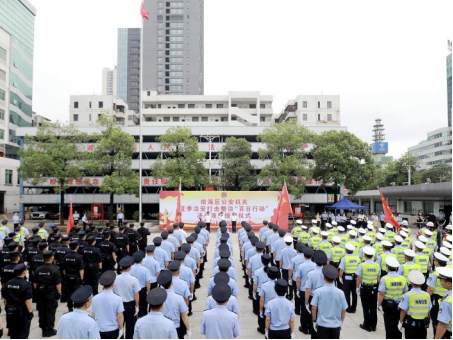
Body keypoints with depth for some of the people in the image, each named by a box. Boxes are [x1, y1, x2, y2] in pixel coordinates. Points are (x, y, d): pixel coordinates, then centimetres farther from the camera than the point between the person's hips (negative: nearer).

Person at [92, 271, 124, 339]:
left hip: (99, 330, 2)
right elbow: (120, 316, -12)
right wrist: (120, 326, 8)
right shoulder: (117, 299, -17)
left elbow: (93, 315, 1)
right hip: (113, 330, -2)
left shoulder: (95, 298, -10)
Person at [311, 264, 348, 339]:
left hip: (322, 324, -1)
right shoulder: (340, 292, -7)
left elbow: (314, 308, -8)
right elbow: (344, 310, 0)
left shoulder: (318, 291, -11)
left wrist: (314, 321, 7)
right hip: (336, 325, 2)